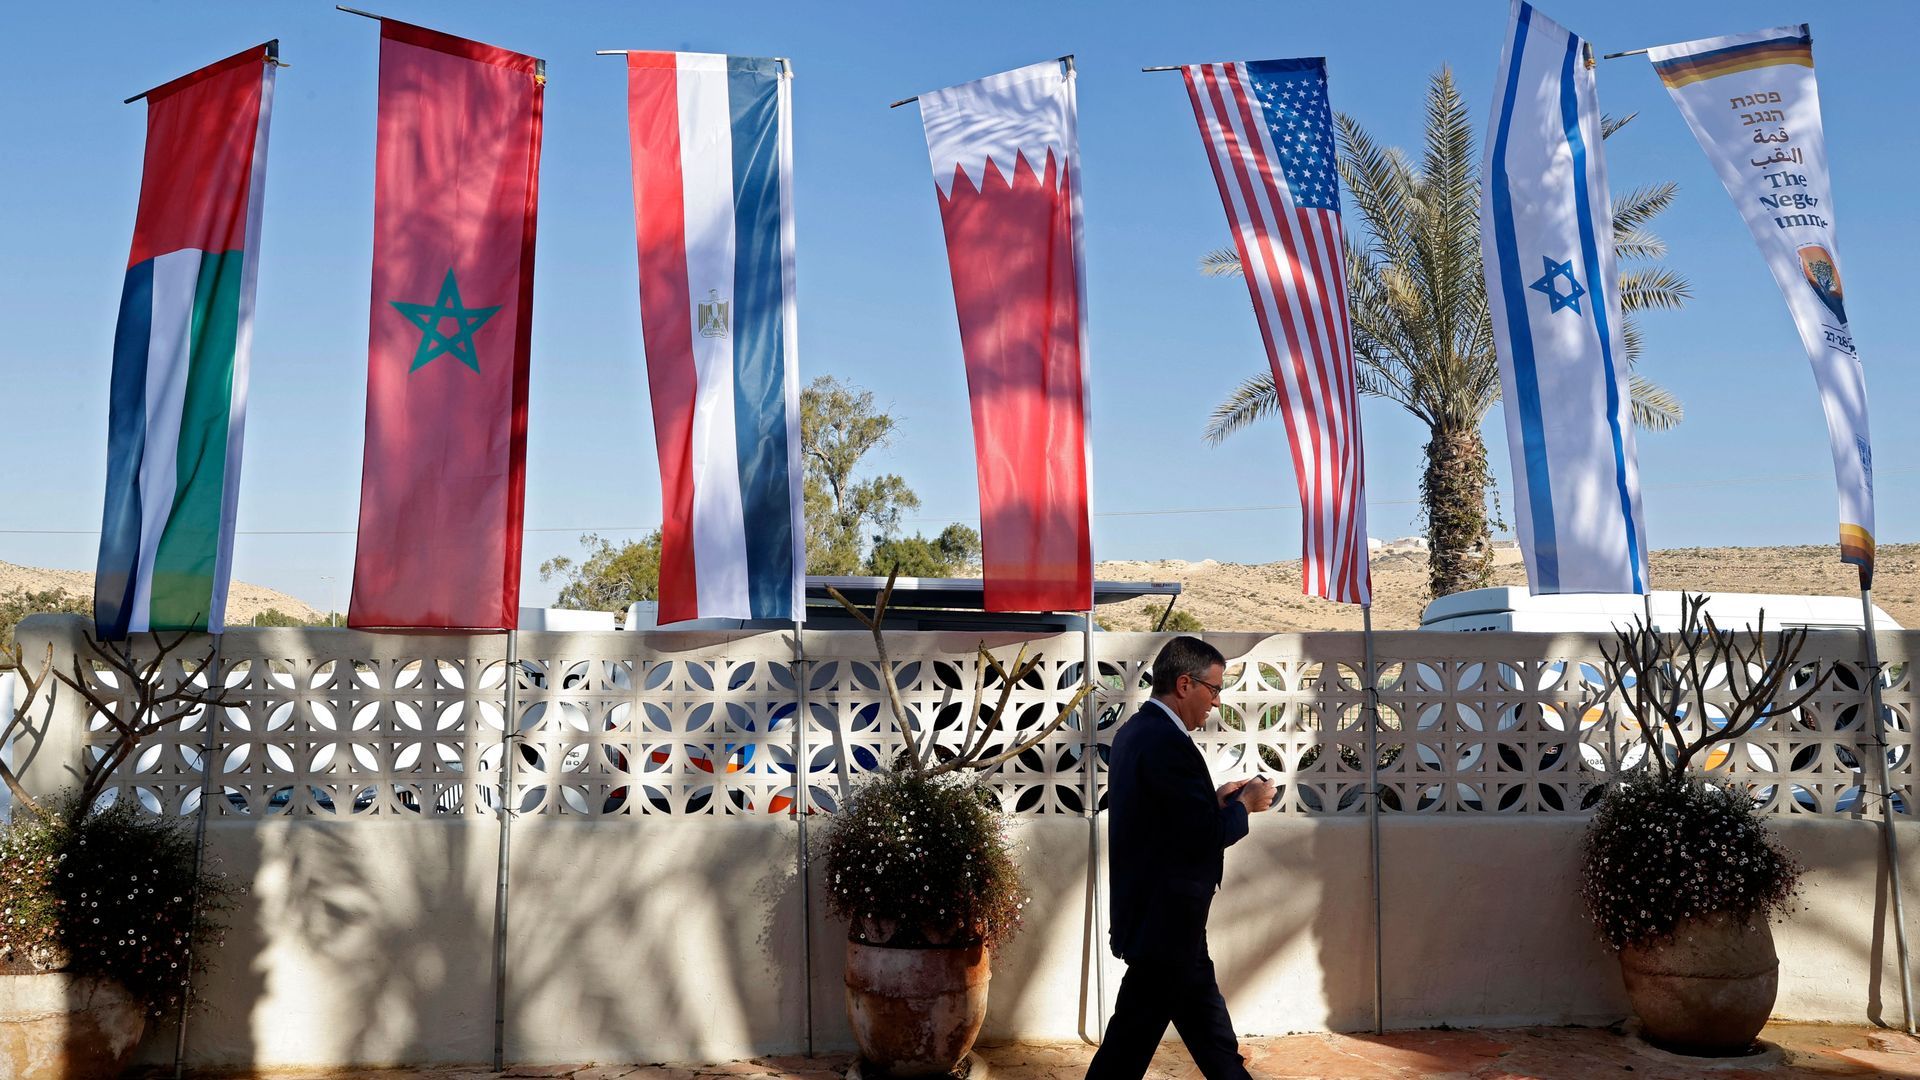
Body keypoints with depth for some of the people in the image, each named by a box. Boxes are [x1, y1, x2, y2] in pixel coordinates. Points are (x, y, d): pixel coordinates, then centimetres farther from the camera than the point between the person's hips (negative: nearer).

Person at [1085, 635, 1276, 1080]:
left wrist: (1217, 798, 9)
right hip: (1165, 920, -10)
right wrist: (1245, 803, -5)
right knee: (1131, 1041, 1)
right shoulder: (1169, 743, -22)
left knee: (1208, 1023, 20)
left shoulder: (1135, 731, 9)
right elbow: (1206, 836, -22)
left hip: (1149, 909, 10)